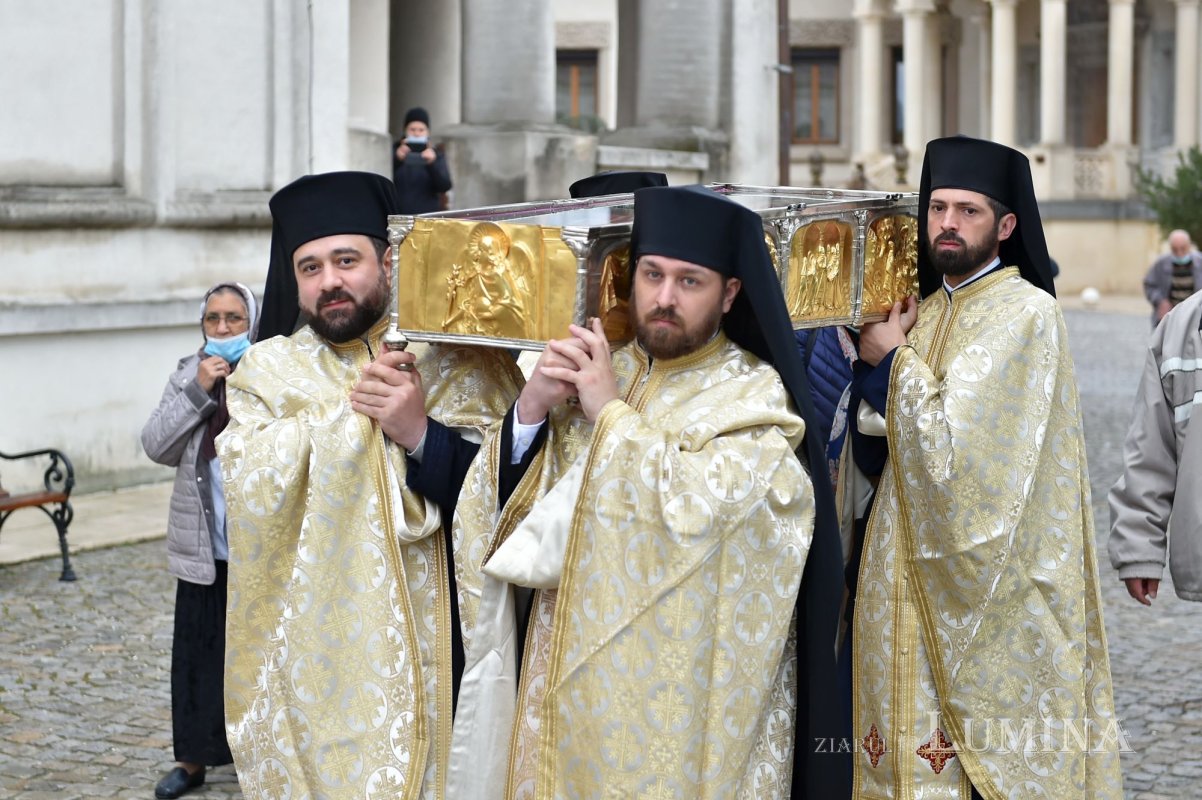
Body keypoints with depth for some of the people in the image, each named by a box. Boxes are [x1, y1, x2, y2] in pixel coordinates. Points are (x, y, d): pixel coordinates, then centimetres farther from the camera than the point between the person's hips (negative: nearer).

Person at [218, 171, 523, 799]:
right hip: (307, 654, 1)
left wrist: (420, 434, -20)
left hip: (426, 650, -1)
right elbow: (254, 486, -12)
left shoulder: (453, 363, 1)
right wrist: (354, 409, -15)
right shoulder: (267, 370, 5)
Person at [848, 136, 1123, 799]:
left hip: (994, 591, -7)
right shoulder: (927, 310, 12)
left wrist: (894, 361, -9)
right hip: (920, 588, 7)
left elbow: (952, 450, -20)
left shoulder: (1025, 312, -12)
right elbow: (880, 424, 8)